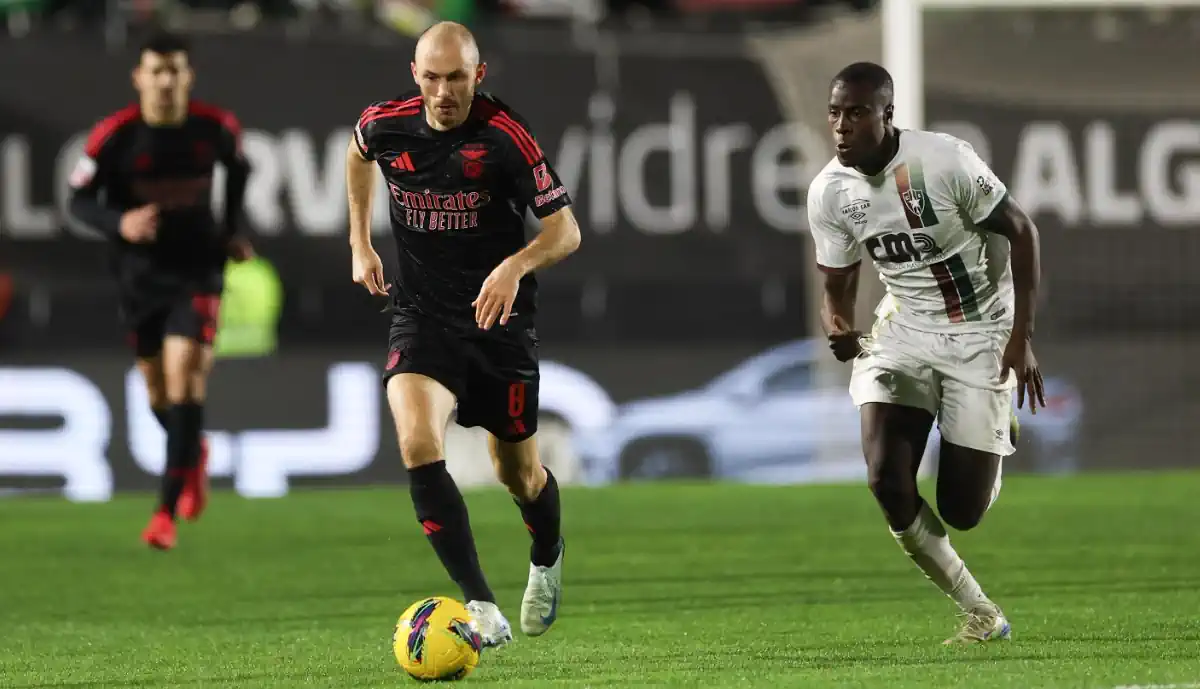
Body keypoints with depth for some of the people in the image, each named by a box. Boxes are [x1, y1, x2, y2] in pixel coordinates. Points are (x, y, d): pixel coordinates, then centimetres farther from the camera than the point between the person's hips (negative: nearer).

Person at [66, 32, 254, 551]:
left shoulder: (216, 128, -9)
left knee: (184, 380, -15)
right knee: (158, 392, 11)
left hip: (196, 270, -1)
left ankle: (167, 513, -14)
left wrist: (231, 231, 8)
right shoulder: (114, 135, -14)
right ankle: (194, 455, 46)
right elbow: (78, 202, -9)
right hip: (139, 274, 1)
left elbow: (238, 168, 14)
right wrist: (119, 224, -28)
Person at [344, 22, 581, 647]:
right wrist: (360, 243, 16)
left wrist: (514, 267, -32)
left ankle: (546, 558, 49)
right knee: (417, 444, -25)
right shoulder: (385, 126, -6)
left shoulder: (505, 137, -17)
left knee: (517, 472, 11)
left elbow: (565, 230, -13)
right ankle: (481, 607, -26)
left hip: (497, 318, -1)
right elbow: (357, 154, 21)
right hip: (420, 317, 1)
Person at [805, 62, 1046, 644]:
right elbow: (837, 284, 4)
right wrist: (838, 330, -21)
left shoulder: (944, 160, -22)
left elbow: (1020, 231, -12)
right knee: (887, 481, -18)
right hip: (903, 332, 4)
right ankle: (980, 614, 0)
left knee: (962, 510, -3)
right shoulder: (829, 192, -8)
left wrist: (1022, 338, -15)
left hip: (980, 333, -4)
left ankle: (997, 430, 35)